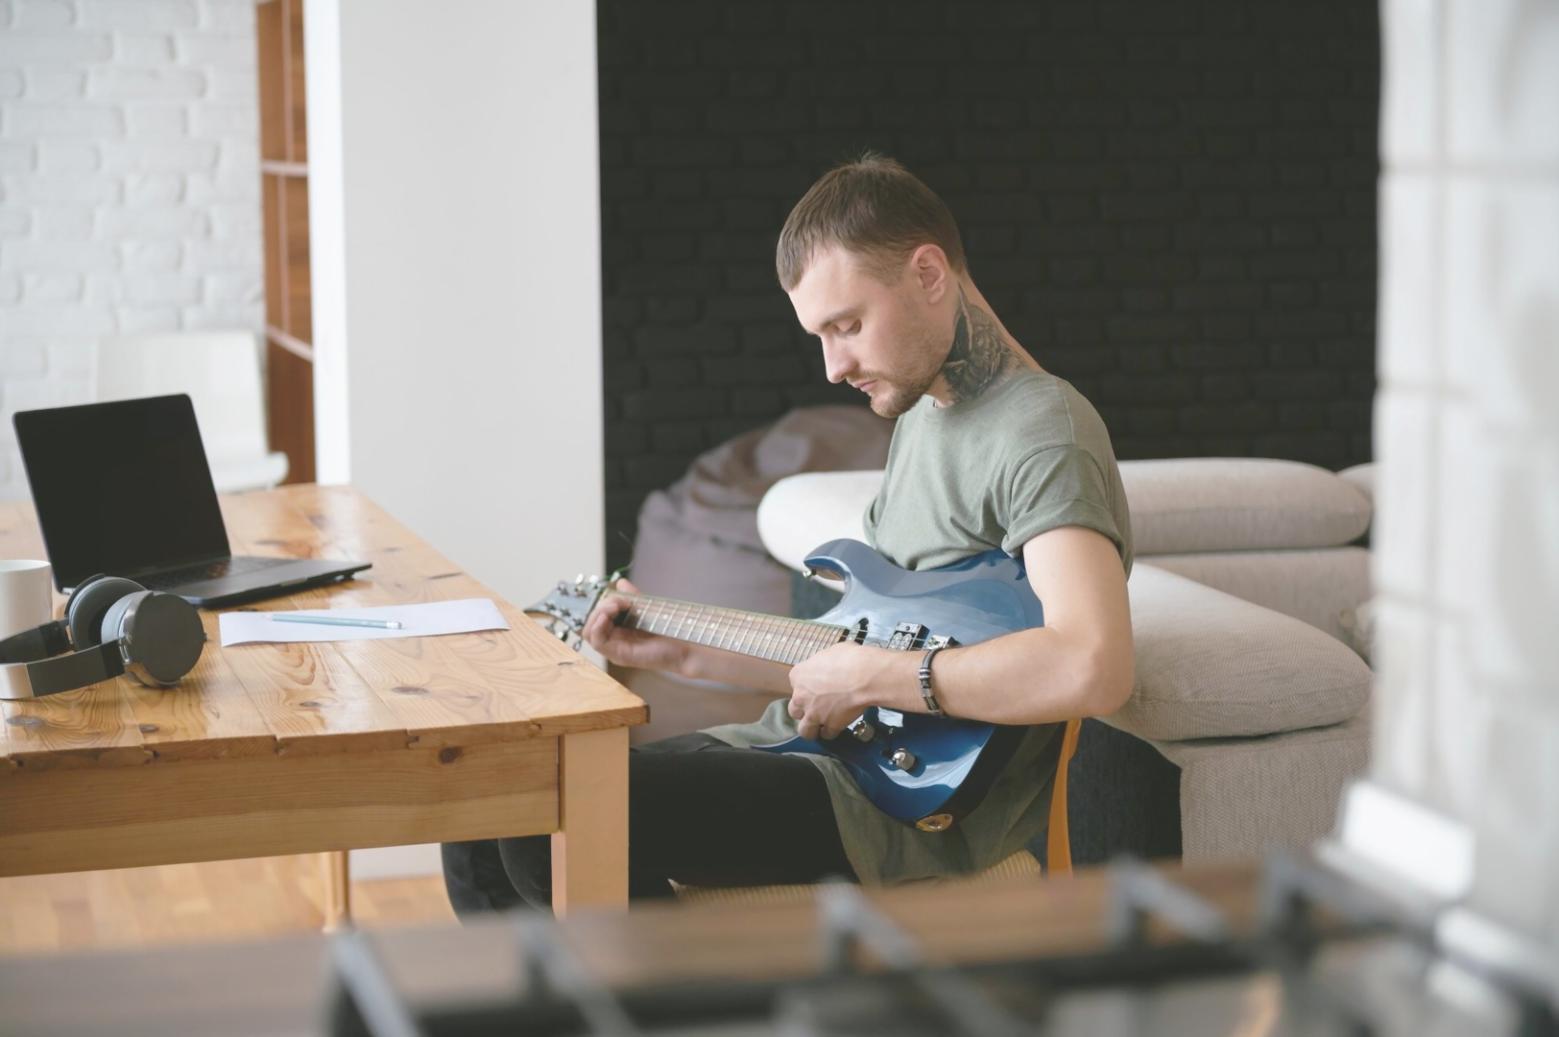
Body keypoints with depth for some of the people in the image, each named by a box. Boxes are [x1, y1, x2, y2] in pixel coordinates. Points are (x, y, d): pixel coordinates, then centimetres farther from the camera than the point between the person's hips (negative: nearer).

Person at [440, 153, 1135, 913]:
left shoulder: (1042, 435, -13)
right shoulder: (922, 411, 19)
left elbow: (1094, 669, -30)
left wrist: (869, 676, -22)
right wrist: (686, 652, 16)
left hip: (920, 806, -10)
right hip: (806, 744, 10)